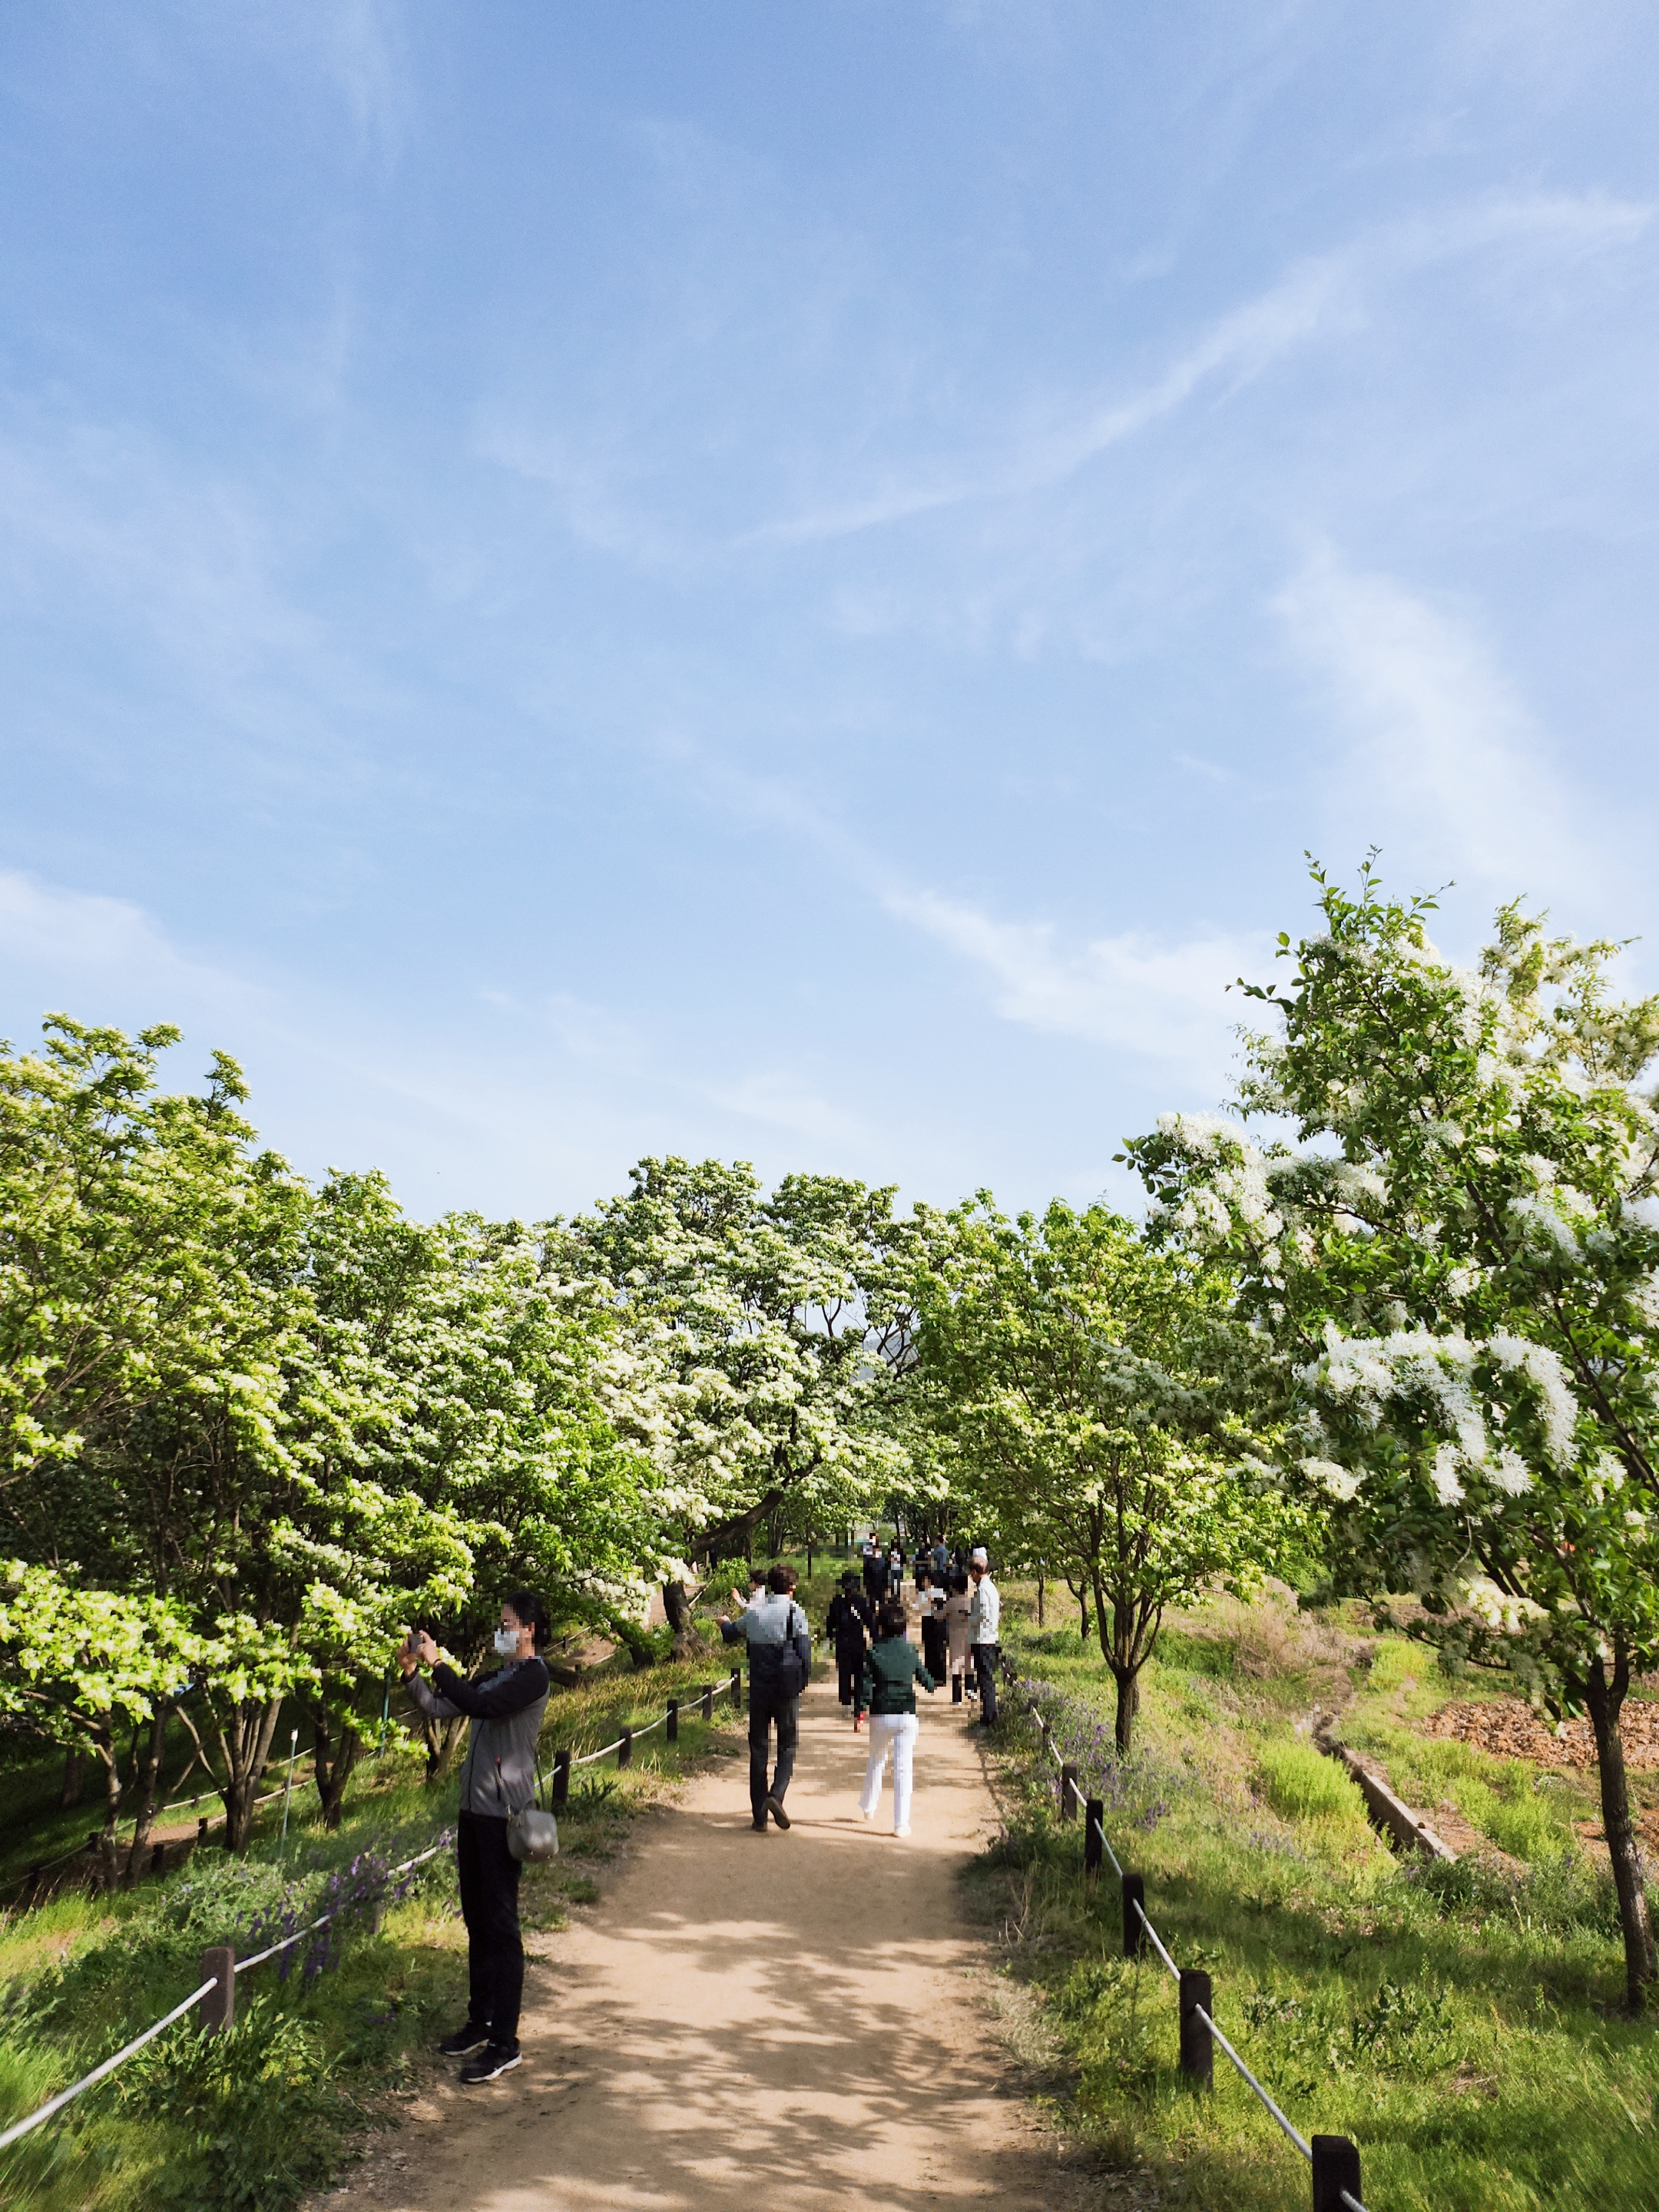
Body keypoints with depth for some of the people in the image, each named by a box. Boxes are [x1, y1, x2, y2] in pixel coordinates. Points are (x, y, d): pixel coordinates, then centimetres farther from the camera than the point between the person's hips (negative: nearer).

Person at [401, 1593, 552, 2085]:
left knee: (500, 1925, -5)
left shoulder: (532, 1677, -11)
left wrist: (437, 1662, -20)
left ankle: (505, 2043, 2)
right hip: (474, 1808, 9)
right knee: (476, 1921, 16)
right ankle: (480, 2022, 28)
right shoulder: (497, 1676, 16)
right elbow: (440, 1708, 13)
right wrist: (411, 1673, -1)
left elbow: (478, 1705, -25)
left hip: (503, 1813, -9)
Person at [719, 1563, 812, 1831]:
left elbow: (731, 1634, 21)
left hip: (759, 1689, 3)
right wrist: (802, 1683, 4)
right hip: (787, 1690, -3)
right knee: (787, 1746, 10)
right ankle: (776, 1794, -14)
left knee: (758, 1749, 10)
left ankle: (759, 1816, 11)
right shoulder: (795, 1613, -9)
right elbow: (805, 1654, -12)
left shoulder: (753, 1613, 2)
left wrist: (724, 1623, 44)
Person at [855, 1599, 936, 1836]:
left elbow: (865, 1686, -11)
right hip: (908, 1714, 1)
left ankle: (868, 1808, 36)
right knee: (903, 1768, 3)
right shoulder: (911, 1651, 1)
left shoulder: (873, 1652, -8)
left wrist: (860, 1711, 0)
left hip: (882, 1716, -1)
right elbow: (924, 1677, 13)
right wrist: (932, 1686, 35)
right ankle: (901, 1823, 2)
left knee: (876, 1760, 22)